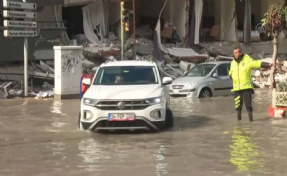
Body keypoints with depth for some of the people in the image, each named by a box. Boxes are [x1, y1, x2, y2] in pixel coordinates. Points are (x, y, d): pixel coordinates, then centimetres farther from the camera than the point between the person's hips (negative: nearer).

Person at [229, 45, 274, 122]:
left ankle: (250, 118, 5)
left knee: (248, 104, -6)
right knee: (238, 104, 4)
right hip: (236, 87, 4)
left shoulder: (247, 60, -5)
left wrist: (268, 65, -28)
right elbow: (231, 72, 26)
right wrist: (232, 76, 4)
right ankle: (238, 118, 18)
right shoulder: (233, 62, 12)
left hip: (246, 87, -4)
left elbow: (258, 63, -15)